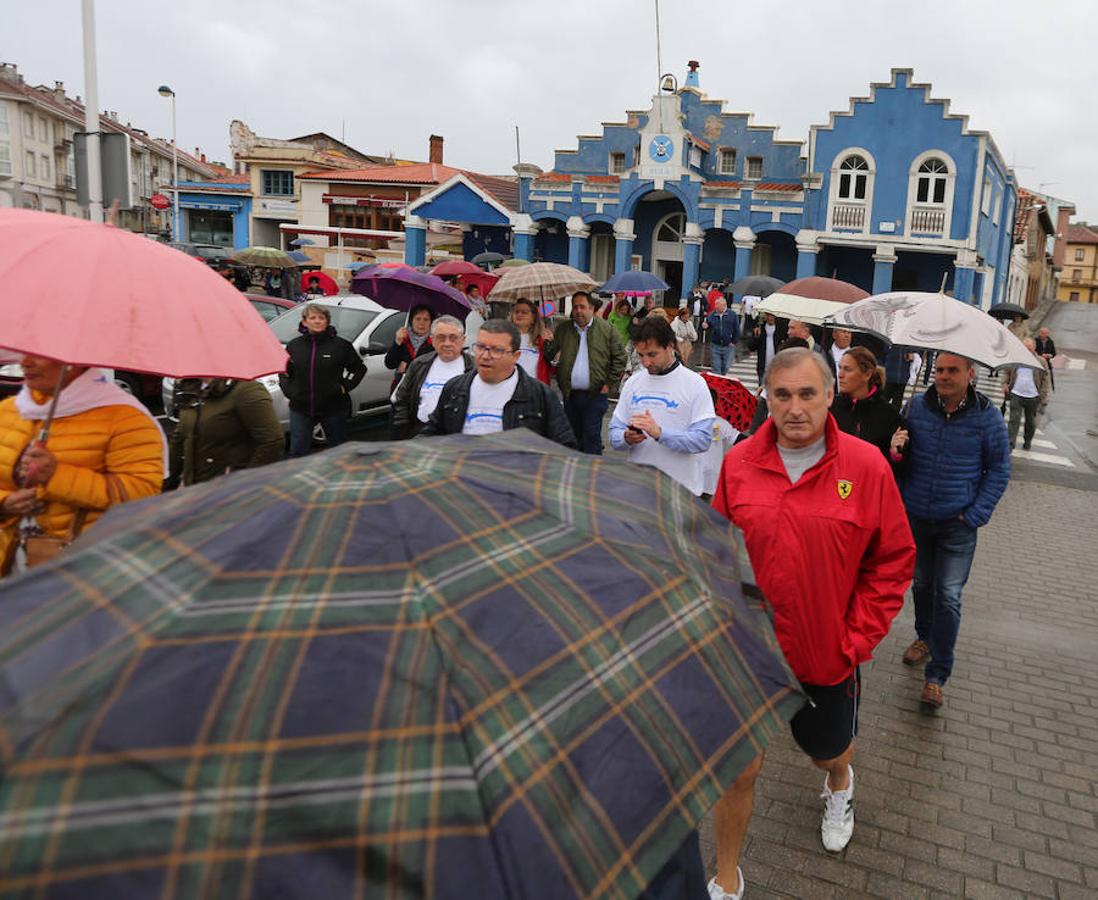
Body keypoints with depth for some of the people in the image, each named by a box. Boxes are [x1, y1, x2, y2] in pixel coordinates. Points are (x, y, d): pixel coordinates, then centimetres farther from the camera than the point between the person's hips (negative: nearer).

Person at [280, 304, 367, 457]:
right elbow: (284, 371, 19)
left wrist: (345, 386, -5)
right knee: (297, 451, 4)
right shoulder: (294, 345, 5)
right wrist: (287, 389, 3)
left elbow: (359, 368, 6)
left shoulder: (340, 345, -3)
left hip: (333, 408, -2)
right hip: (300, 408, 2)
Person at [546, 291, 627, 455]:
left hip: (596, 394, -4)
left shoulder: (607, 329, -1)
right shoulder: (562, 330, 8)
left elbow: (619, 358, -1)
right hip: (570, 394, 4)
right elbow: (549, 355, 8)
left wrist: (609, 383, -6)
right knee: (573, 436, 13)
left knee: (591, 435, -6)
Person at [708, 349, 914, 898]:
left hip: (829, 656, 0)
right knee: (738, 770, 5)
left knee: (830, 751, 26)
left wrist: (857, 639, -7)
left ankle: (838, 787, 64)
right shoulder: (738, 464, -8)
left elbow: (893, 561, -5)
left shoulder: (865, 466, -13)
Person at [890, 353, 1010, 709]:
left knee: (948, 596, -4)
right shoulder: (916, 407, -2)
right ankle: (925, 638, 43)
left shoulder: (987, 416, -8)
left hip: (957, 524, -3)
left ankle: (937, 675, 5)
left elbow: (999, 470, -1)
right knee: (921, 585, 18)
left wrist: (975, 515, -9)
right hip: (916, 518, 3)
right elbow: (902, 459, 8)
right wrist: (896, 451, -17)